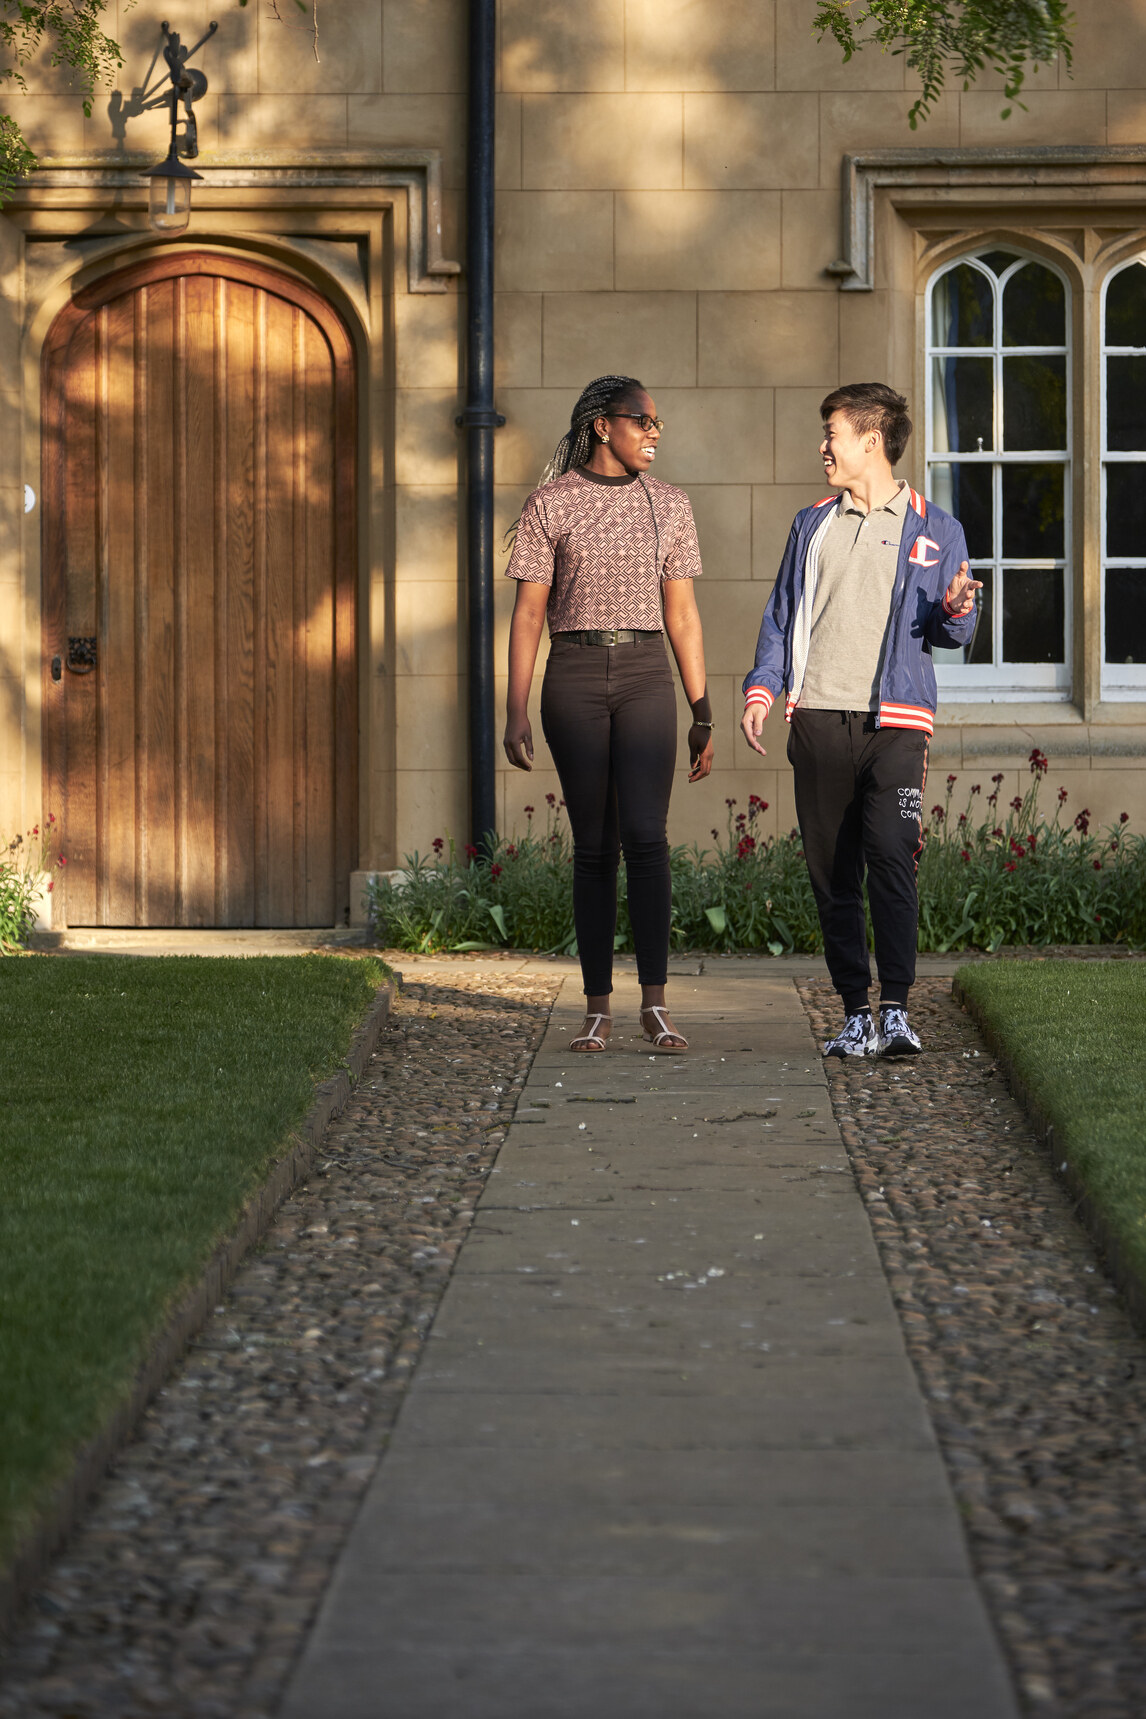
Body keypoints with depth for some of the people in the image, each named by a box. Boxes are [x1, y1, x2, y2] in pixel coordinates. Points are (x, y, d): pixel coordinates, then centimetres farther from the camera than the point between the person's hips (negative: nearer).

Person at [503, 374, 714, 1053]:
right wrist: (516, 712, -5)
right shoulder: (551, 503, 2)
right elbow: (528, 613, 1)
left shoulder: (668, 503, 9)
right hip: (574, 678, -1)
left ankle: (656, 1003, -12)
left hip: (645, 676, 1)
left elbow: (682, 613, 12)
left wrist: (703, 715, 9)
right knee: (594, 845, 1)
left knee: (645, 834, -13)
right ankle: (598, 1008, 8)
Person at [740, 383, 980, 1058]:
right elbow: (781, 616, 18)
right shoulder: (813, 524, 17)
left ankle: (897, 1012, -16)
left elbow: (951, 634, 9)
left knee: (891, 857, -17)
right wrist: (761, 691, 4)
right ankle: (856, 1014, 8)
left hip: (894, 722, -3)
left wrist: (954, 610, -15)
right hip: (818, 717, 3)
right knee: (832, 871, 2)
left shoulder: (934, 529, 8)